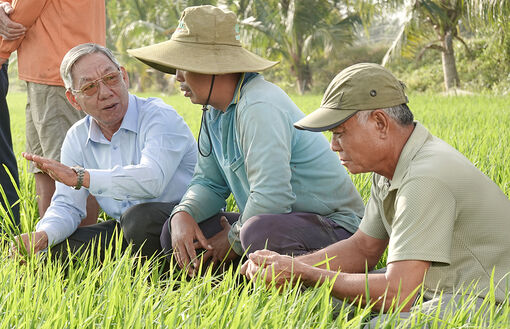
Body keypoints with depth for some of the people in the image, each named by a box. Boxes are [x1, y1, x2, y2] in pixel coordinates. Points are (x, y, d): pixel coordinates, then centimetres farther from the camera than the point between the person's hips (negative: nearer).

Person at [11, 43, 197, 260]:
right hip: (127, 233, 6)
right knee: (57, 251, -11)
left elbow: (152, 179, -34)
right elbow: (67, 205, 5)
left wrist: (79, 176, -32)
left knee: (140, 219, -37)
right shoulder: (77, 139, 6)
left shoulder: (160, 116, -15)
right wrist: (43, 235, -19)